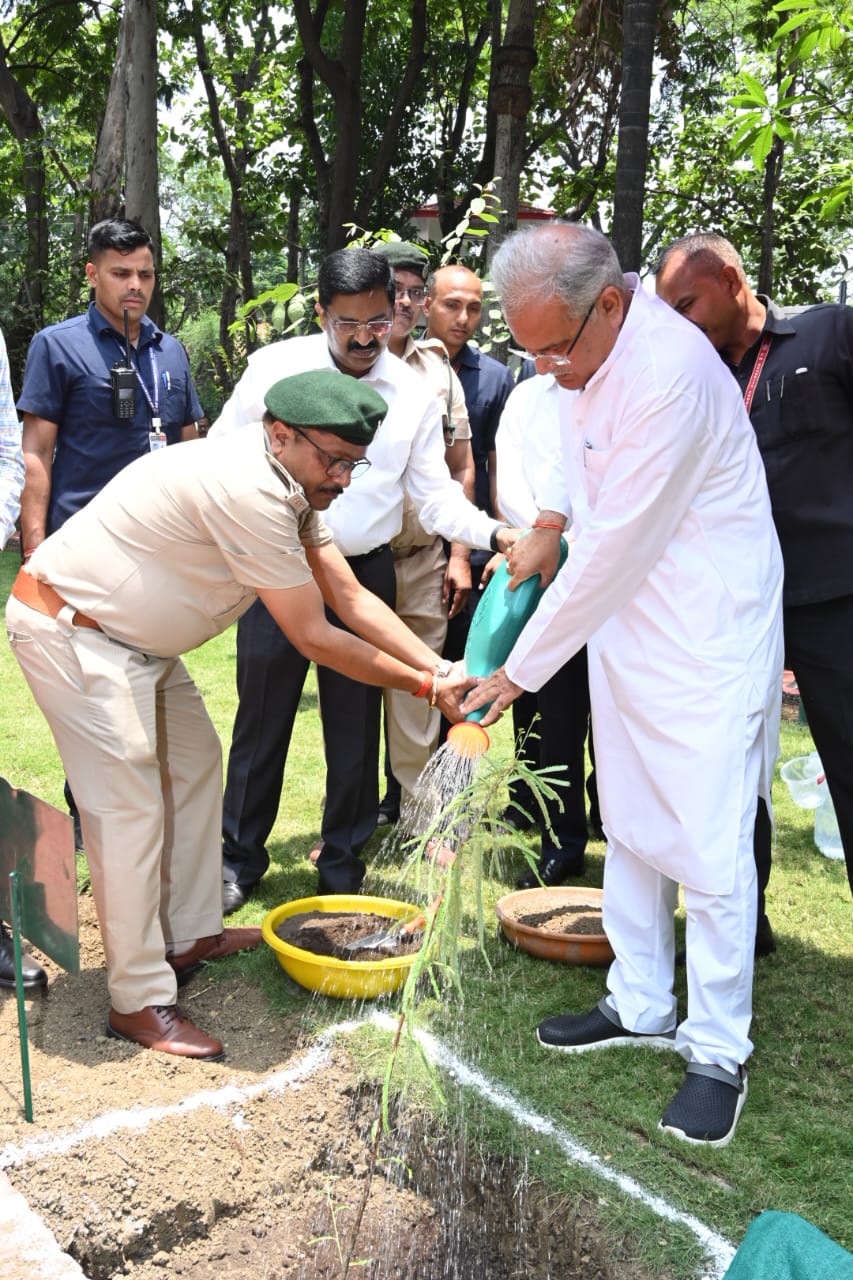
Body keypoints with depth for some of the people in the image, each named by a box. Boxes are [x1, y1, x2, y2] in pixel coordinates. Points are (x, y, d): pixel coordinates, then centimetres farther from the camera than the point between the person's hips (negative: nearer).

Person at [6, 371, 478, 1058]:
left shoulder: (293, 487, 3)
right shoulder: (249, 492, -29)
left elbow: (353, 598, -1)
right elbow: (315, 639, -24)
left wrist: (439, 667, -12)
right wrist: (423, 685, -16)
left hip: (132, 635, 11)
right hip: (68, 630, -11)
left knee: (194, 761, 16)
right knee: (129, 807, -10)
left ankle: (191, 934, 27)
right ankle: (141, 1001, 0)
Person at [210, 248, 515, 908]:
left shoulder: (414, 394, 2)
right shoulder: (274, 367, -3)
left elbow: (435, 494, 1)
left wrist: (494, 533, -16)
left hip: (365, 571, 2)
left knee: (355, 724, 9)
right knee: (262, 720, 6)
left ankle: (344, 860, 25)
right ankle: (241, 859, 21)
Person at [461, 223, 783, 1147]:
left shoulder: (669, 376, -27)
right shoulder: (587, 347, 0)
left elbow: (614, 551, -24)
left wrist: (520, 670, -16)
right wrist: (544, 530, 13)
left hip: (706, 636, -9)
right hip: (623, 620, 9)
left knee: (708, 847, -4)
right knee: (628, 829, 15)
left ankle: (718, 1055, 12)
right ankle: (640, 1007, 30)